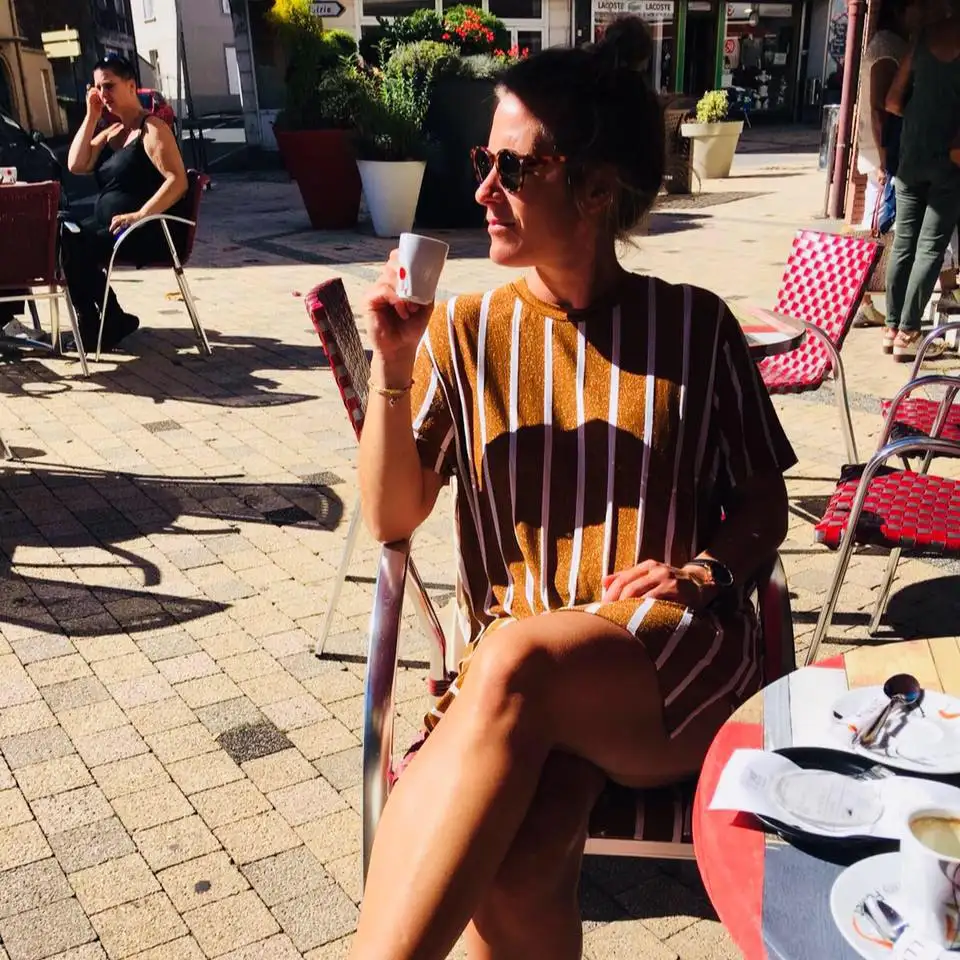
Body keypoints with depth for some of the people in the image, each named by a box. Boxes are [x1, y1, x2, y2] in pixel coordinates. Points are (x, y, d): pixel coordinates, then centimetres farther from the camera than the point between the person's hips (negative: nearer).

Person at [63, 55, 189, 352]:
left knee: (74, 246, -25)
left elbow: (178, 181, -19)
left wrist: (139, 215, -28)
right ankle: (109, 320, -8)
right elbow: (76, 165, 6)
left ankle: (103, 323, -6)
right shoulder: (110, 132, 18)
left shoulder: (152, 129, -8)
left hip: (154, 233, -8)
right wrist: (91, 115, 4)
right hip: (112, 227, 8)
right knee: (59, 236, -13)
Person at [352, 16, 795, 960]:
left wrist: (704, 568, -9)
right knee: (515, 875, -31)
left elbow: (764, 504, 12)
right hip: (521, 656, 1)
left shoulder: (693, 326, 5)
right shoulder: (466, 332, 7)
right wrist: (391, 368, -9)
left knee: (512, 665, -35)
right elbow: (391, 516, 5)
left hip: (676, 657, -1)